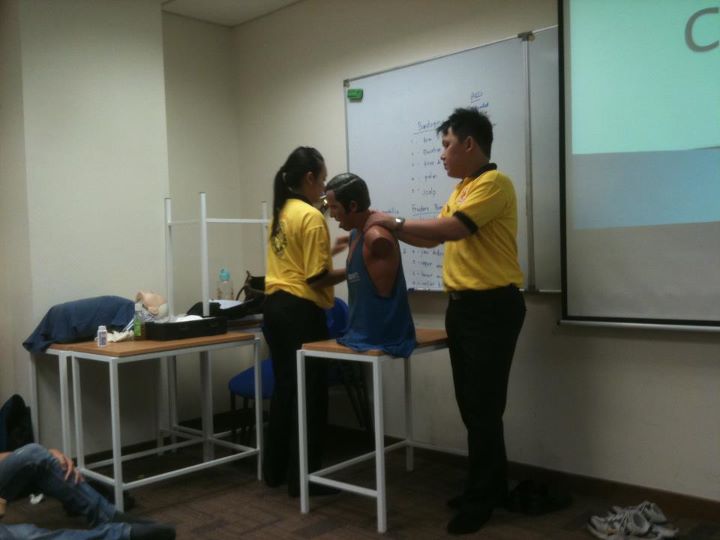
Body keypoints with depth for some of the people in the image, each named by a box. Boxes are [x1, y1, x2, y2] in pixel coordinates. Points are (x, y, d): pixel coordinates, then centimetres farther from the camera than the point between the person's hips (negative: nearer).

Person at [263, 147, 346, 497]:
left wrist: (332, 247, 21)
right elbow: (317, 278, -17)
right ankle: (303, 479, 11)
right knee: (310, 393, 2)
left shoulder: (281, 212, 13)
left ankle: (276, 470, 27)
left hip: (275, 305, 9)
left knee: (285, 388, 17)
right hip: (301, 311, -9)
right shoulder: (312, 217, -14)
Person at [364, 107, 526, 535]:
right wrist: (389, 227, 9)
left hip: (493, 307, -10)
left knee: (483, 406, -2)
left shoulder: (494, 183, -14)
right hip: (462, 304, 10)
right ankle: (493, 486, 28)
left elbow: (452, 229, -25)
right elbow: (434, 238, 18)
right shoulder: (461, 190, 16)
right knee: (471, 403, 14)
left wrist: (396, 222, -15)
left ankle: (481, 499, 11)